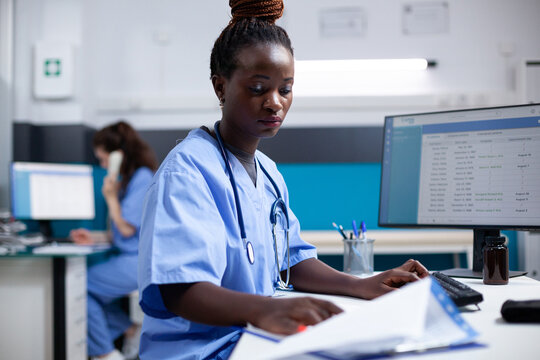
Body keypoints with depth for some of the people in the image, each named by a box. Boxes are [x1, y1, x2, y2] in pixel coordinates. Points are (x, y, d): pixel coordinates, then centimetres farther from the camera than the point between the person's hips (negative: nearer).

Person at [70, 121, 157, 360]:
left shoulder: (142, 177, -15)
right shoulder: (128, 178, 15)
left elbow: (127, 228, -16)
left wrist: (111, 197, -8)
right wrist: (95, 238, 12)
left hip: (139, 262, -10)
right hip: (128, 257, 10)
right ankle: (131, 331, 11)